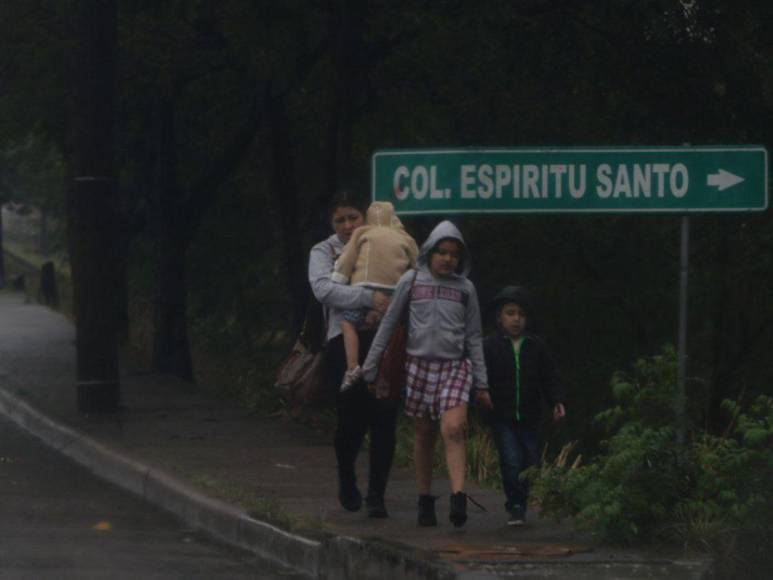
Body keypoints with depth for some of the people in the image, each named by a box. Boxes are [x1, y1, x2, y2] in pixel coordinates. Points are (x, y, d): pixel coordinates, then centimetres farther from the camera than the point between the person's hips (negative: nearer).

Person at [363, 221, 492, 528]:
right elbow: (388, 325, 7)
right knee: (424, 435, 6)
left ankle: (458, 498, -24)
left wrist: (482, 384, 9)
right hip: (419, 364, 1)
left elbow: (474, 337, 11)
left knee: (453, 430, -18)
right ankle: (425, 501, 16)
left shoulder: (465, 288, 7)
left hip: (455, 366, -1)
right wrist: (370, 367, 4)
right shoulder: (411, 281, 3)